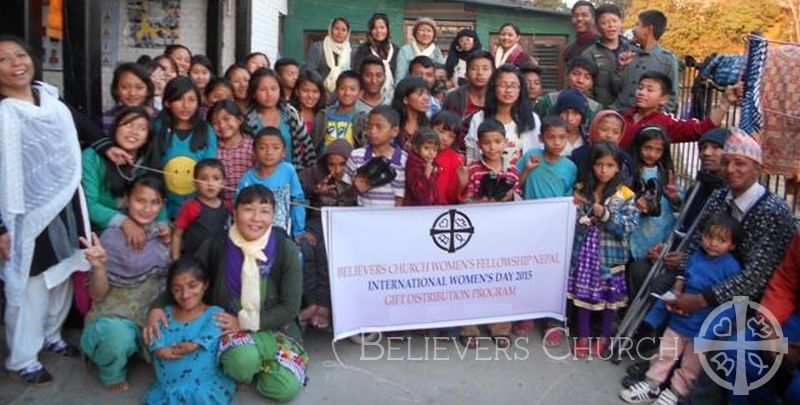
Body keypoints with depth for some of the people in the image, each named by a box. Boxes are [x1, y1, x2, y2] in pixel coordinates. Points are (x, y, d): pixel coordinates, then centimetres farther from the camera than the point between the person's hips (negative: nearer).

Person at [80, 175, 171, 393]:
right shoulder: (111, 237, -11)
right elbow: (97, 295, -11)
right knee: (117, 335, -37)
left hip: (153, 315, 4)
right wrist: (99, 266, -32)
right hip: (114, 316, -4)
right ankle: (113, 374, 0)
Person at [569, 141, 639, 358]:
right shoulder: (582, 189, 2)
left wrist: (606, 215, -26)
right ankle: (583, 335, 26)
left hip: (610, 255, -2)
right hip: (585, 252, 2)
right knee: (583, 293, 10)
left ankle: (604, 337, 28)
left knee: (610, 297, 10)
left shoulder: (624, 195, -7)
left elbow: (630, 226, -15)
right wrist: (574, 206, -16)